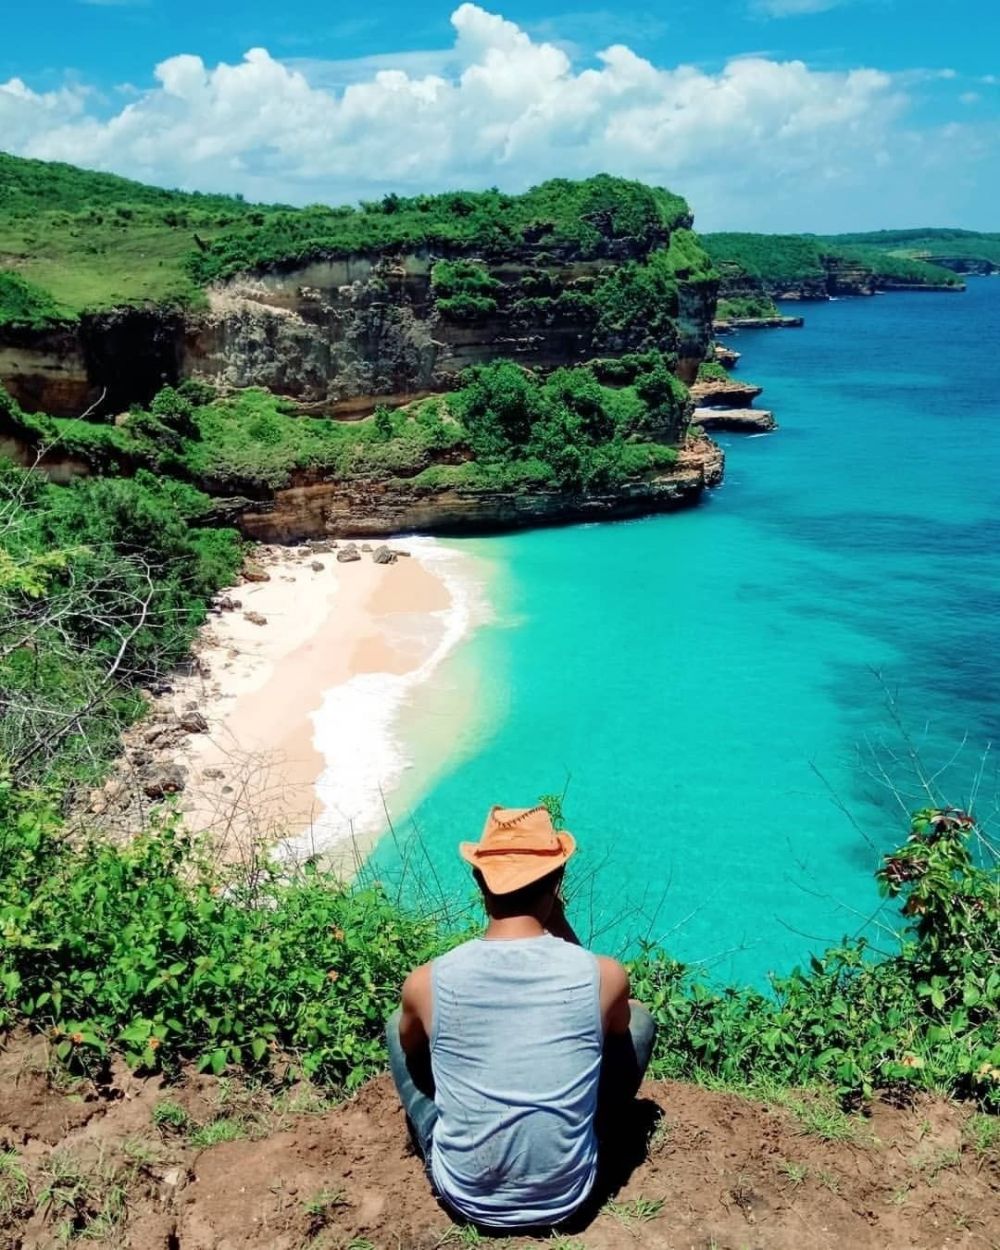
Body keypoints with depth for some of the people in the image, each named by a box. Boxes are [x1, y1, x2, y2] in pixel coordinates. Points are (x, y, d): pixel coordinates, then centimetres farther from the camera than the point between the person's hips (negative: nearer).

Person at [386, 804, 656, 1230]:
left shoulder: (426, 983, -18)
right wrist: (559, 919, 0)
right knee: (638, 1020, 15)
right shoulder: (606, 976, -19)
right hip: (565, 1197, 0)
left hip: (464, 1197, 0)